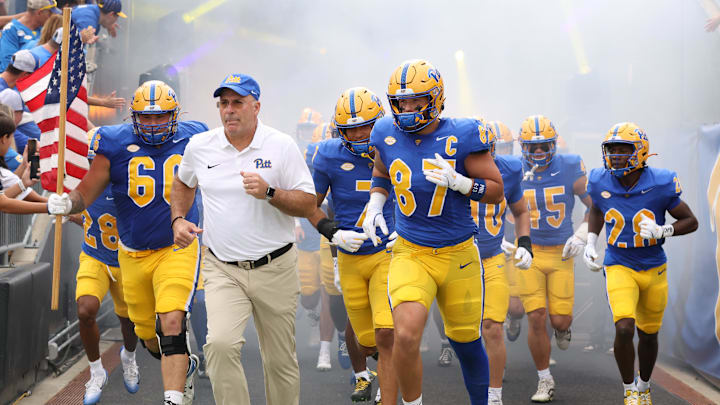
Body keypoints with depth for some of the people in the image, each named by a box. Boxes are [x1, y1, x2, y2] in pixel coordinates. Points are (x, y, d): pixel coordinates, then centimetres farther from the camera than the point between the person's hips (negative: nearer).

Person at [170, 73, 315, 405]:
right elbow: (183, 184, 25)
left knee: (280, 360, 8)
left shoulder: (282, 146, -5)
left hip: (275, 268, -1)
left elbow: (308, 204, -5)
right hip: (222, 269, 1)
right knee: (220, 343, -22)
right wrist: (178, 219, 8)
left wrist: (269, 193, -21)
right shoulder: (200, 147, 3)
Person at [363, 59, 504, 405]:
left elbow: (496, 191, -5)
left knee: (466, 343, 13)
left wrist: (457, 181, -22)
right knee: (406, 335, -23)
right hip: (409, 255, 1)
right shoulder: (387, 134, -1)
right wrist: (375, 205, 3)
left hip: (458, 255, -1)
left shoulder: (461, 137, -11)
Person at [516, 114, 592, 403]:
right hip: (529, 252, 0)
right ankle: (545, 381, 11)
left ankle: (561, 327, 38)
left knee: (560, 320, -4)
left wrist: (582, 235, -10)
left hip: (561, 252, 0)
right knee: (536, 318, -8)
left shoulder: (570, 169, -8)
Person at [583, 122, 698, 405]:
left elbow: (690, 221, -5)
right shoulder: (601, 183, -9)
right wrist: (590, 244, 4)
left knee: (648, 334, 14)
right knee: (624, 328, -20)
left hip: (653, 269, 1)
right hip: (619, 267, 0)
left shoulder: (660, 184, -16)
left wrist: (662, 231, -23)